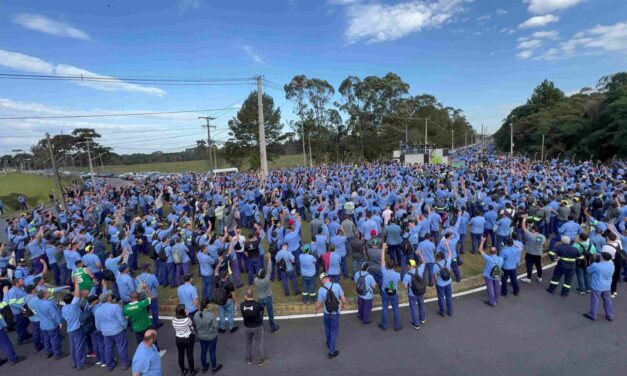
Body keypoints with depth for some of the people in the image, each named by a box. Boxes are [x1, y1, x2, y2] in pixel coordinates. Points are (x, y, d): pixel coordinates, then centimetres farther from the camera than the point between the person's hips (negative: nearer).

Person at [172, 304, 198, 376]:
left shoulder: (174, 320, -14)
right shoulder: (187, 319, -26)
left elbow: (175, 331, -1)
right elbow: (192, 328, -10)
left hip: (179, 339, 3)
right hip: (188, 339, -3)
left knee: (181, 355, 20)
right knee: (190, 355, 13)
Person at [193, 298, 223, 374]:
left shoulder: (196, 314, -17)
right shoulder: (211, 314, -31)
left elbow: (195, 325, -2)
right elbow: (215, 326, -21)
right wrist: (215, 332, 1)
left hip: (201, 337, 4)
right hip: (211, 337, -4)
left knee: (203, 352, 23)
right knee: (212, 352, 14)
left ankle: (204, 367, 43)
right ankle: (214, 368, 33)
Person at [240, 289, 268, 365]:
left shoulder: (242, 305, -21)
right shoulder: (257, 304, -27)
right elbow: (262, 309, -4)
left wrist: (245, 300, -2)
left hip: (247, 327, 3)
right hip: (257, 326, -2)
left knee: (248, 342, 25)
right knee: (259, 343, 17)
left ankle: (249, 358, 40)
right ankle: (261, 359, 30)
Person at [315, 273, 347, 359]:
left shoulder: (321, 290, -17)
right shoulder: (337, 286, -18)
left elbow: (319, 304, -10)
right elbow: (343, 299, -13)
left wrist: (317, 310, 12)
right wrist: (345, 303, 10)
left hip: (326, 314, 1)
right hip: (335, 314, -1)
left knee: (327, 330, 27)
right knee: (334, 332, 15)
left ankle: (329, 344, 49)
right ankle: (332, 352, 23)